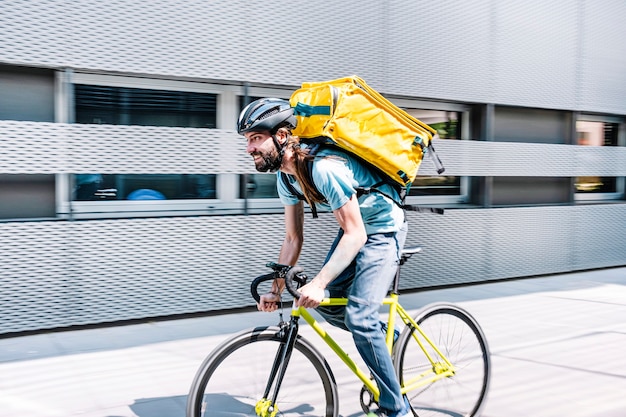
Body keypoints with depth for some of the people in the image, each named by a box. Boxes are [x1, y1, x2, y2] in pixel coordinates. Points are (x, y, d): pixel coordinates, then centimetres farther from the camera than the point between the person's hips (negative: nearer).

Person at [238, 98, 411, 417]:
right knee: (323, 304, 3)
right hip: (354, 229, 9)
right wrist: (276, 290, -1)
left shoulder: (324, 167, -32)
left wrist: (318, 283, -37)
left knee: (358, 315, -18)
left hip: (382, 229, -9)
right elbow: (293, 239, 3)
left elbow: (355, 235, -31)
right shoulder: (286, 176, -4)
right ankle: (380, 335, 28)